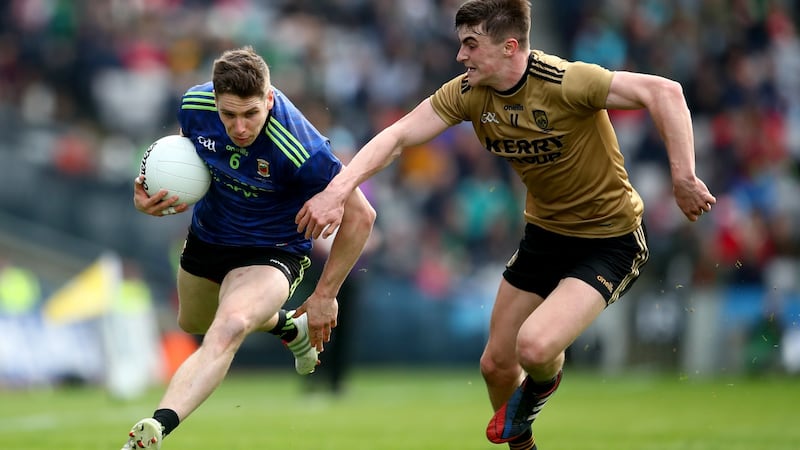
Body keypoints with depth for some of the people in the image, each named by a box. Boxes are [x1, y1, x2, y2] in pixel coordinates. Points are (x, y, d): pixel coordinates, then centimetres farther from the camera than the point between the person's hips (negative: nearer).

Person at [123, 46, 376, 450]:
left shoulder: (300, 150, -36)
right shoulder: (194, 105, -22)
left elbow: (359, 215, -23)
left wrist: (325, 295, -14)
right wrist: (152, 195, -15)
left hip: (272, 252, -7)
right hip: (208, 232, 7)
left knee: (228, 328, -36)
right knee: (193, 323, 32)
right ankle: (286, 325, 59)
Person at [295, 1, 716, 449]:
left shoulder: (564, 82, -29)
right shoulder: (469, 92, -9)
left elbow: (664, 92, -32)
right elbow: (397, 138, -11)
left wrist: (683, 179, -36)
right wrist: (337, 190, -25)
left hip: (609, 240, -7)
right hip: (545, 231, 7)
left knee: (534, 347, -26)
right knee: (496, 364, 11)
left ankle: (543, 380, 12)